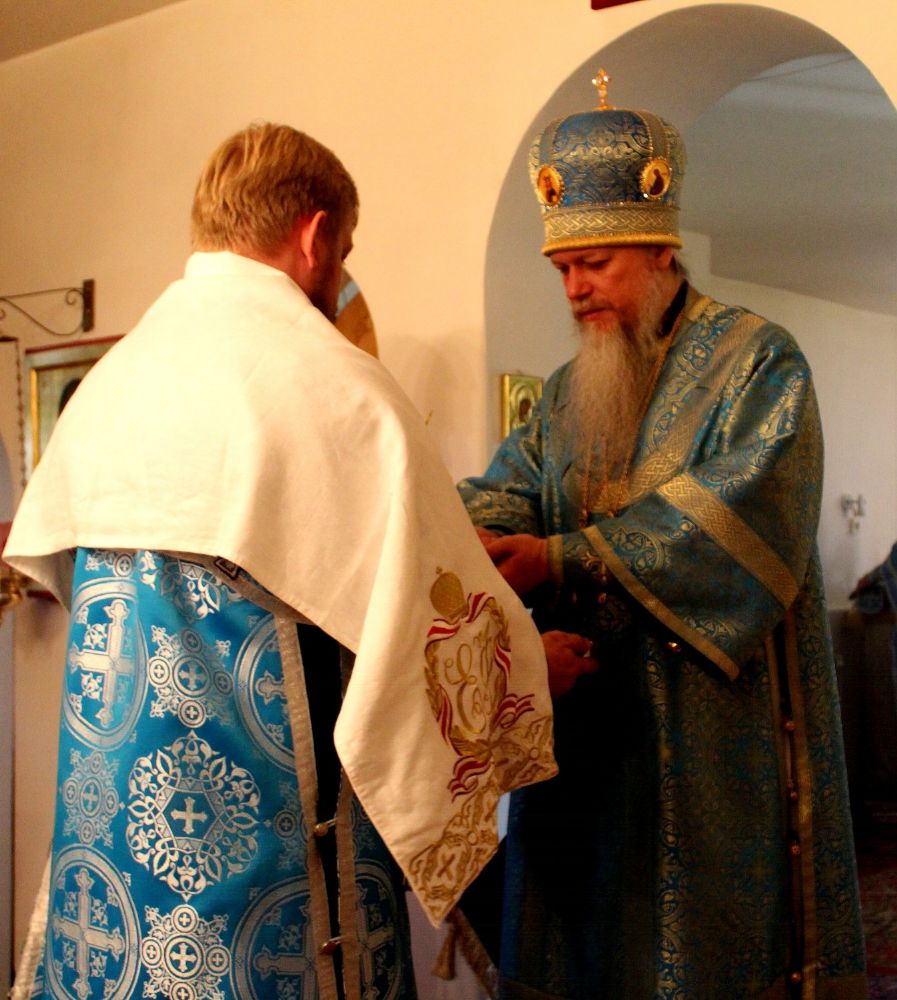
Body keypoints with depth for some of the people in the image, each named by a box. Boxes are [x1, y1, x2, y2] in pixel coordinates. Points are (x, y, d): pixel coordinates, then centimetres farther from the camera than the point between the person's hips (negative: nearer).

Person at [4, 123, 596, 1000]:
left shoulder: (108, 377, 5)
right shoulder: (334, 383, -15)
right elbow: (434, 594, -13)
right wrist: (533, 660, 7)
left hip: (107, 796, 7)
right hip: (265, 816, -6)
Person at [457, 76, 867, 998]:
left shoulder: (756, 360, -4)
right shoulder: (568, 392, 16)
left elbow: (742, 513, -19)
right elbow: (507, 491, 2)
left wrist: (564, 559, -25)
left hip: (714, 735, -5)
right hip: (587, 731, 6)